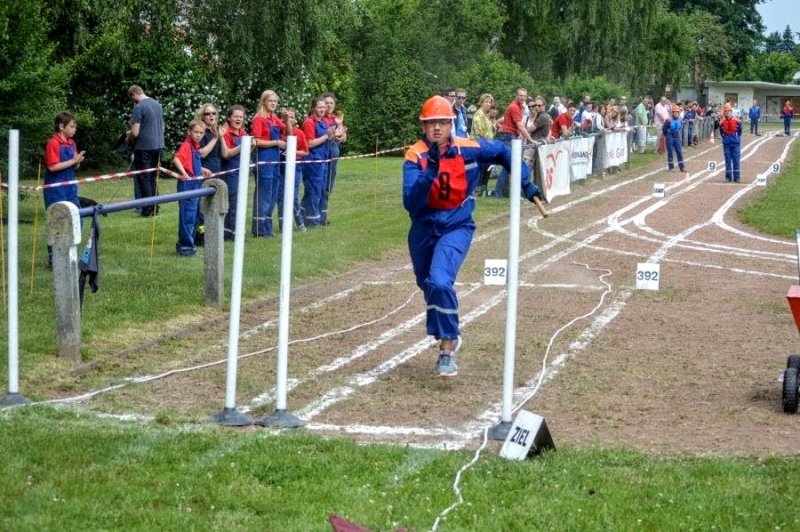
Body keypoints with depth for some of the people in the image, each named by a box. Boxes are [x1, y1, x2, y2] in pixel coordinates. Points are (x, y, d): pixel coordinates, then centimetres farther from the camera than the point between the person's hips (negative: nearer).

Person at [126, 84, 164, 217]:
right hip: (158, 145, 7)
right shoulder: (157, 104, 10)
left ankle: (148, 210, 2)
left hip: (144, 147, -7)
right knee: (153, 178, 14)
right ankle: (155, 208, 16)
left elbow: (135, 132, -17)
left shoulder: (139, 107, -14)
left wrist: (128, 138, 3)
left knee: (143, 179, 1)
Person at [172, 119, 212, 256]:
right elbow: (176, 159, -29)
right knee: (187, 214, -8)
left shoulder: (195, 146, 15)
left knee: (193, 214, 15)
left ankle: (186, 242, 25)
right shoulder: (186, 145, -13)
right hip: (187, 184, -10)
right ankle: (185, 244, -5)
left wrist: (202, 170, 22)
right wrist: (183, 172, -41)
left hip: (195, 183, 10)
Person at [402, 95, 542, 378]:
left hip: (457, 227, -2)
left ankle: (448, 348, -13)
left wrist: (526, 183, 8)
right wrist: (431, 170, -36)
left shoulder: (469, 149, -12)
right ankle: (448, 336, 46)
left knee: (440, 282, -25)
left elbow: (503, 151, 9)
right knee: (429, 286, 19)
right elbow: (411, 203, -26)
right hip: (424, 229, 3)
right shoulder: (415, 156, -15)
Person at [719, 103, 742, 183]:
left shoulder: (737, 121, -4)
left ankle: (736, 177, 5)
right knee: (728, 160, 5)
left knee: (736, 161, 0)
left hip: (736, 143, -1)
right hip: (726, 144, 1)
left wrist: (737, 137, 10)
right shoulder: (722, 122, -1)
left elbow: (740, 131, 8)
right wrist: (725, 138, 7)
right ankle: (728, 177, 11)